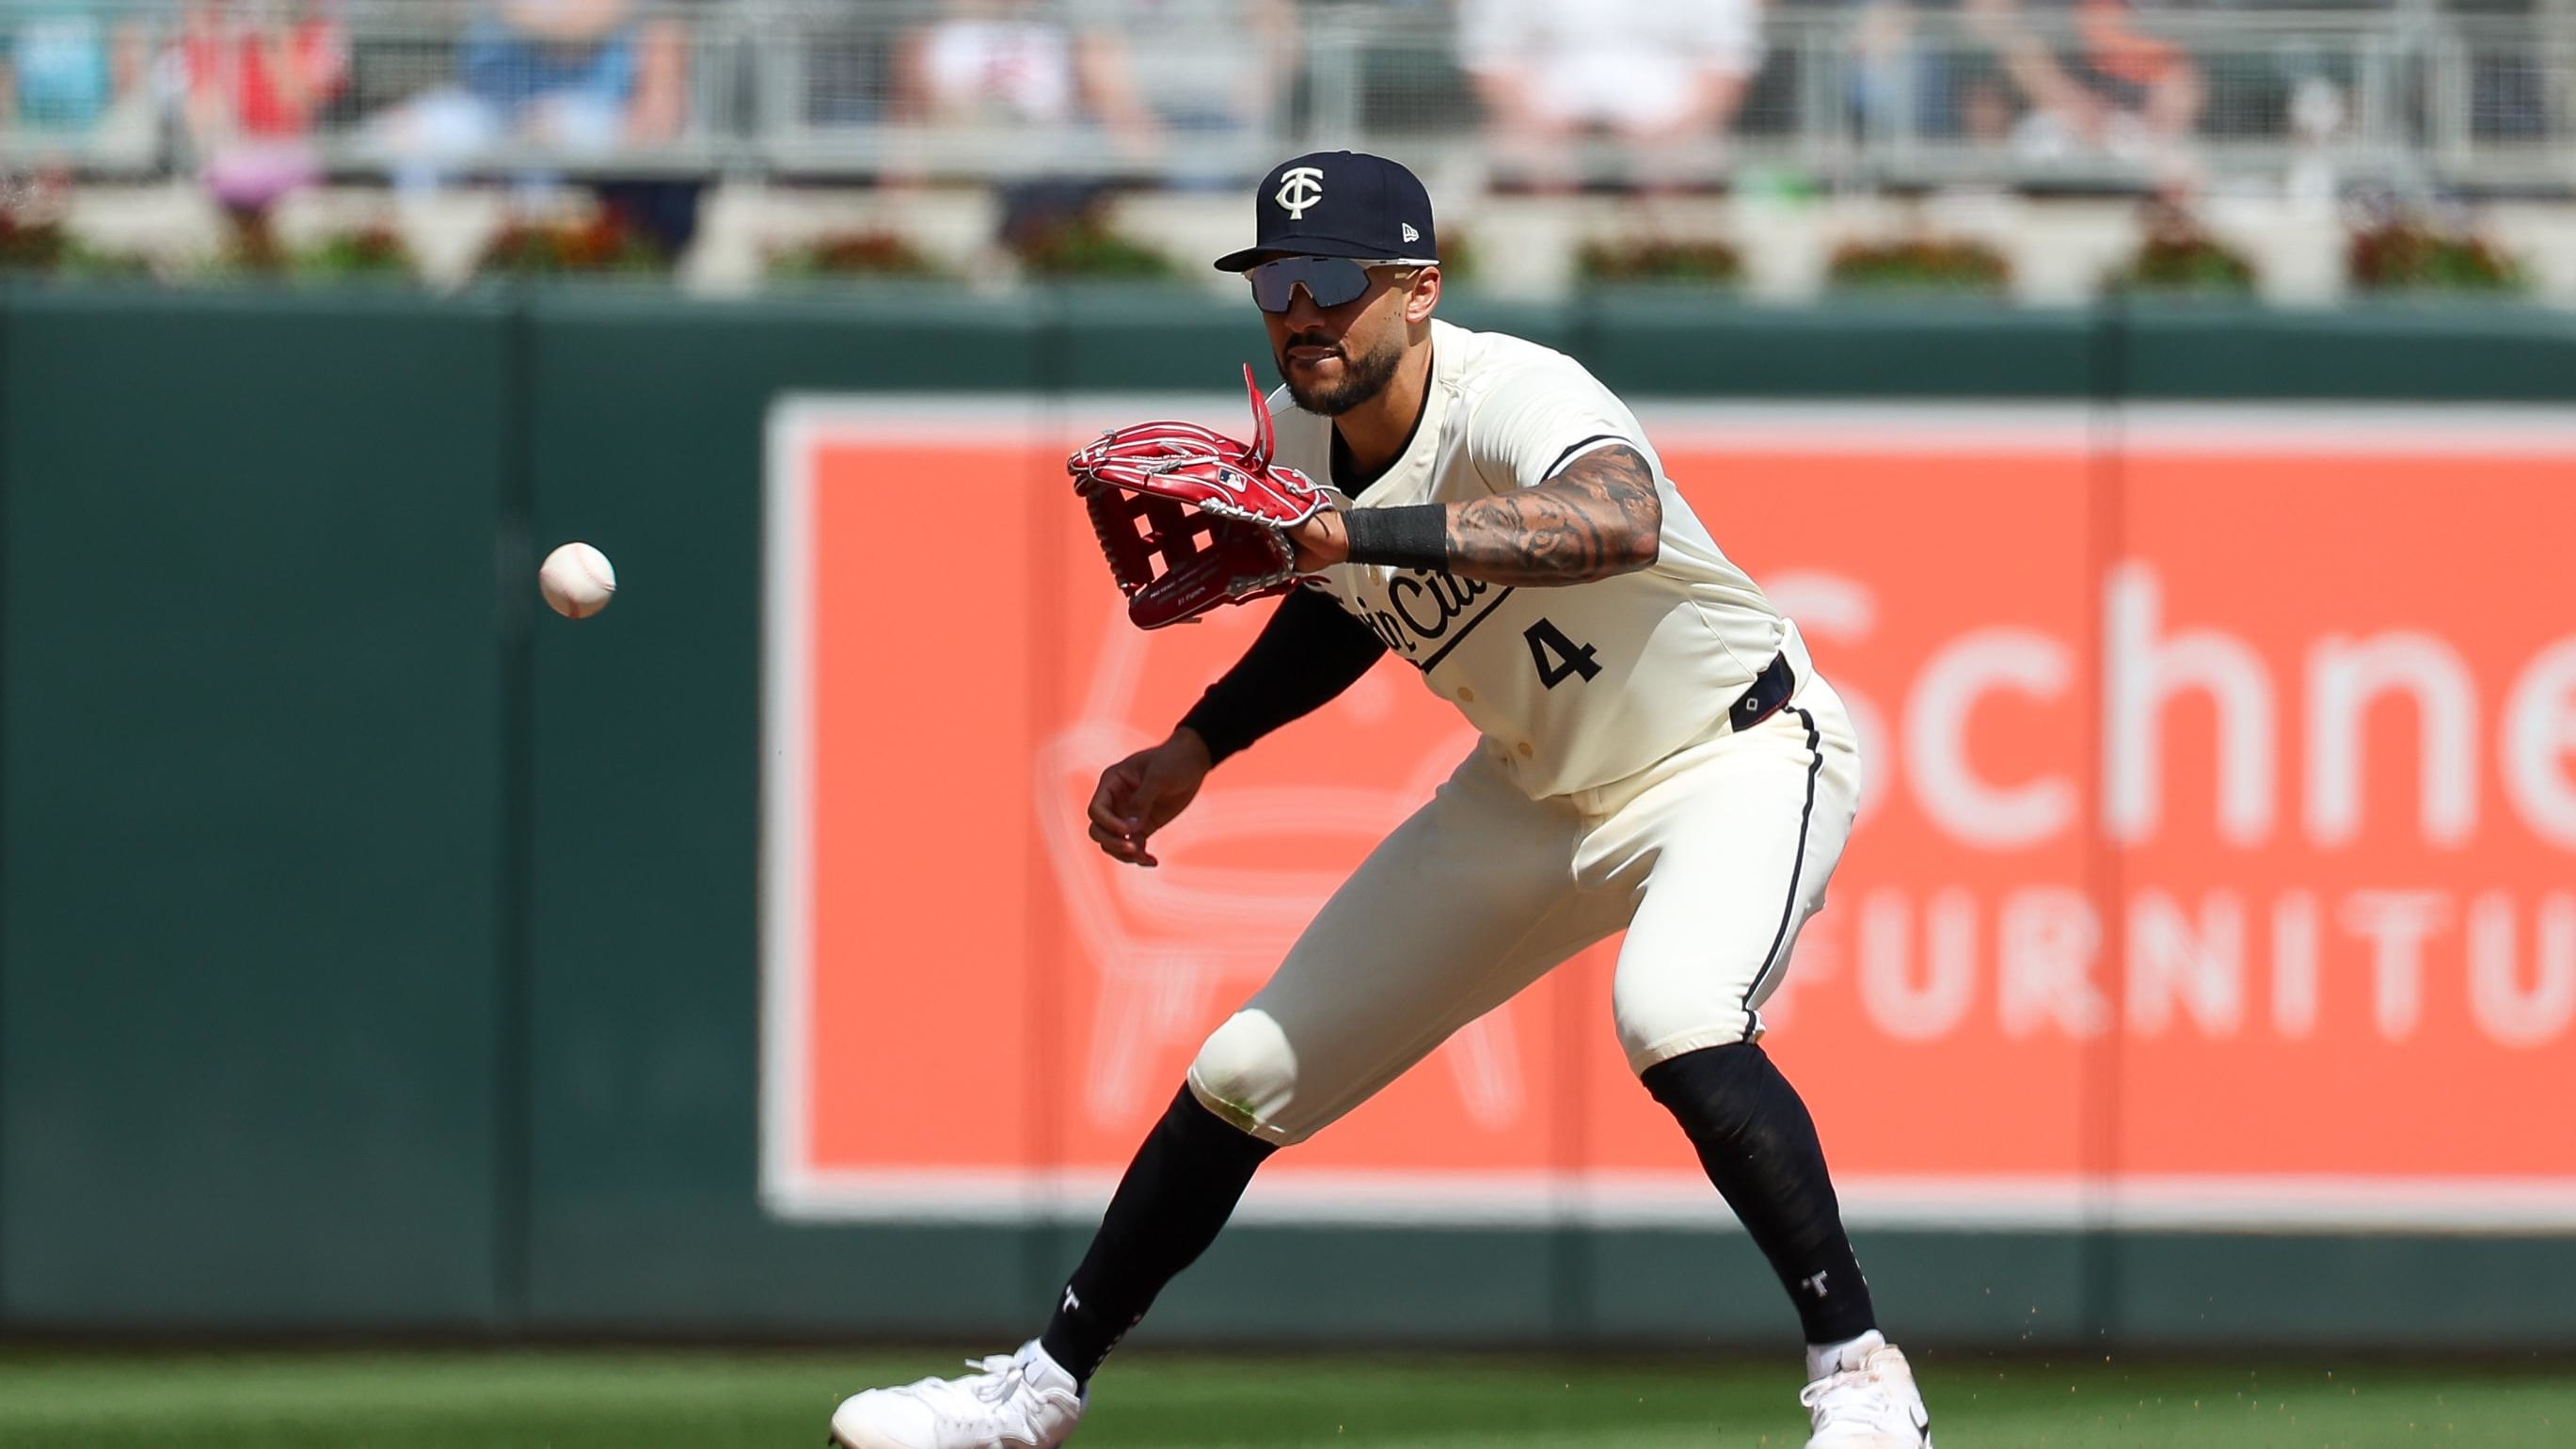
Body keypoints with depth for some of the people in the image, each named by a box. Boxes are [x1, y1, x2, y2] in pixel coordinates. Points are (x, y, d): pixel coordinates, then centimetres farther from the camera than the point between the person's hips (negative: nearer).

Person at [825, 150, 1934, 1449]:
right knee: (1250, 1071, 6)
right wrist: (1196, 750, 6)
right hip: (1534, 791, 7)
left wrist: (1347, 530, -60)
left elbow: (1620, 523, -56)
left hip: (1738, 758, -7)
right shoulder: (1293, 445, -8)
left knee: (1670, 1015, -38)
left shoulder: (1511, 401, -32)